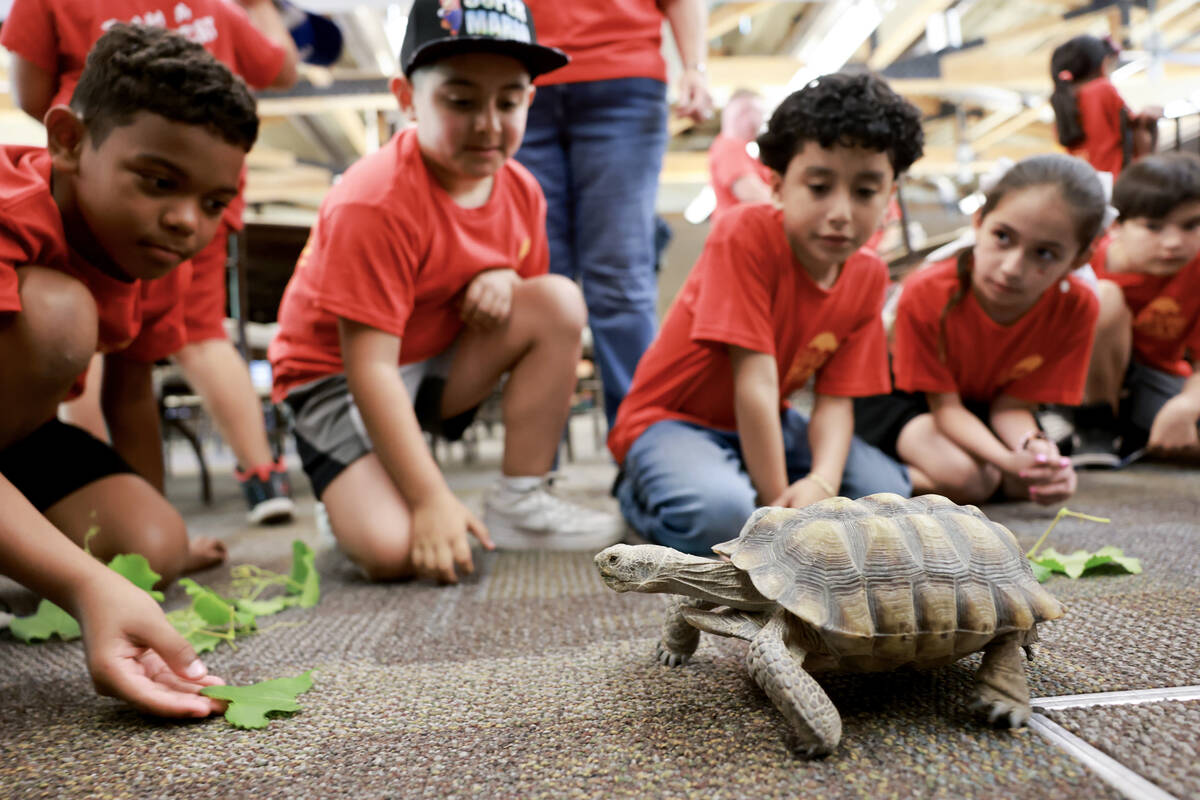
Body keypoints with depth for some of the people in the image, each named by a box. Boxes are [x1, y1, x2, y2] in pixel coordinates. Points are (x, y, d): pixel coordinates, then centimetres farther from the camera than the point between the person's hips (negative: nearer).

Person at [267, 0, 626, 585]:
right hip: (338, 377, -6)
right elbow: (370, 367, -27)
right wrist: (431, 500, -29)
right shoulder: (374, 202, -25)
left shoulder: (520, 190, -4)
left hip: (440, 363, 7)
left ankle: (520, 505, -9)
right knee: (393, 550, -29)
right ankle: (354, 495, 10)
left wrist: (505, 277, -16)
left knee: (560, 301, -16)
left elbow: (539, 316, 9)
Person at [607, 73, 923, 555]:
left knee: (889, 492, -9)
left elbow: (835, 400, -7)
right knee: (723, 514, -36)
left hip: (763, 424, 6)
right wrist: (776, 499, -25)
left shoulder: (867, 276, -4)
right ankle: (641, 493, -1)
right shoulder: (746, 233, -24)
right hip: (672, 419, -6)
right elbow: (756, 383, -27)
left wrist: (821, 483, -28)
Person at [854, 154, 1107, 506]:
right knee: (966, 479, -30)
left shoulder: (1076, 307, -23)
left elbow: (1011, 404, -16)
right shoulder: (926, 294, -32)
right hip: (903, 392, -5)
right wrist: (1008, 460, -42)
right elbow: (945, 405, -25)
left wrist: (1034, 446, -39)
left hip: (984, 401, 5)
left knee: (1030, 481, -19)